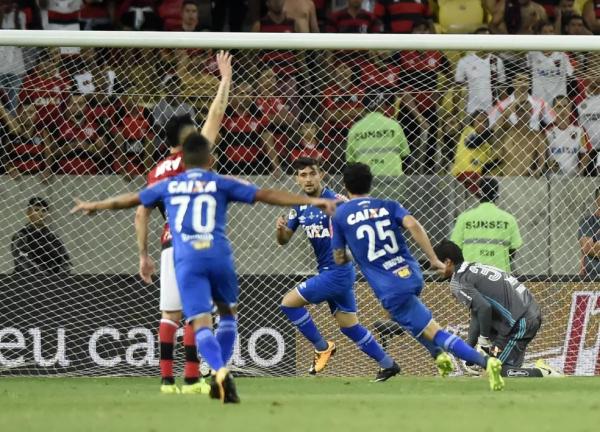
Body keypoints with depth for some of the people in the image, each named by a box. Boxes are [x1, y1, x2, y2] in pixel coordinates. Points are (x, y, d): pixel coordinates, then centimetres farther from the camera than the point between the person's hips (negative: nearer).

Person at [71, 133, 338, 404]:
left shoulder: (169, 186, 19)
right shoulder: (221, 184, 13)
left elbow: (129, 199, 32)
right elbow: (266, 195, 8)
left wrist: (94, 206, 49)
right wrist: (310, 201, 8)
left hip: (186, 260, 0)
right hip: (218, 256, 0)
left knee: (201, 324, -8)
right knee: (228, 313, 23)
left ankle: (220, 371, -35)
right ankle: (221, 373, 9)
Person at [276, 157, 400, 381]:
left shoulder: (335, 201, -16)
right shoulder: (300, 207, 7)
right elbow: (284, 240, 11)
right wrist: (280, 230, -12)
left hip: (338, 271, -8)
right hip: (326, 271, 8)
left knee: (289, 302, -9)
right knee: (349, 326, 14)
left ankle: (322, 347, 5)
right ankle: (387, 364, 25)